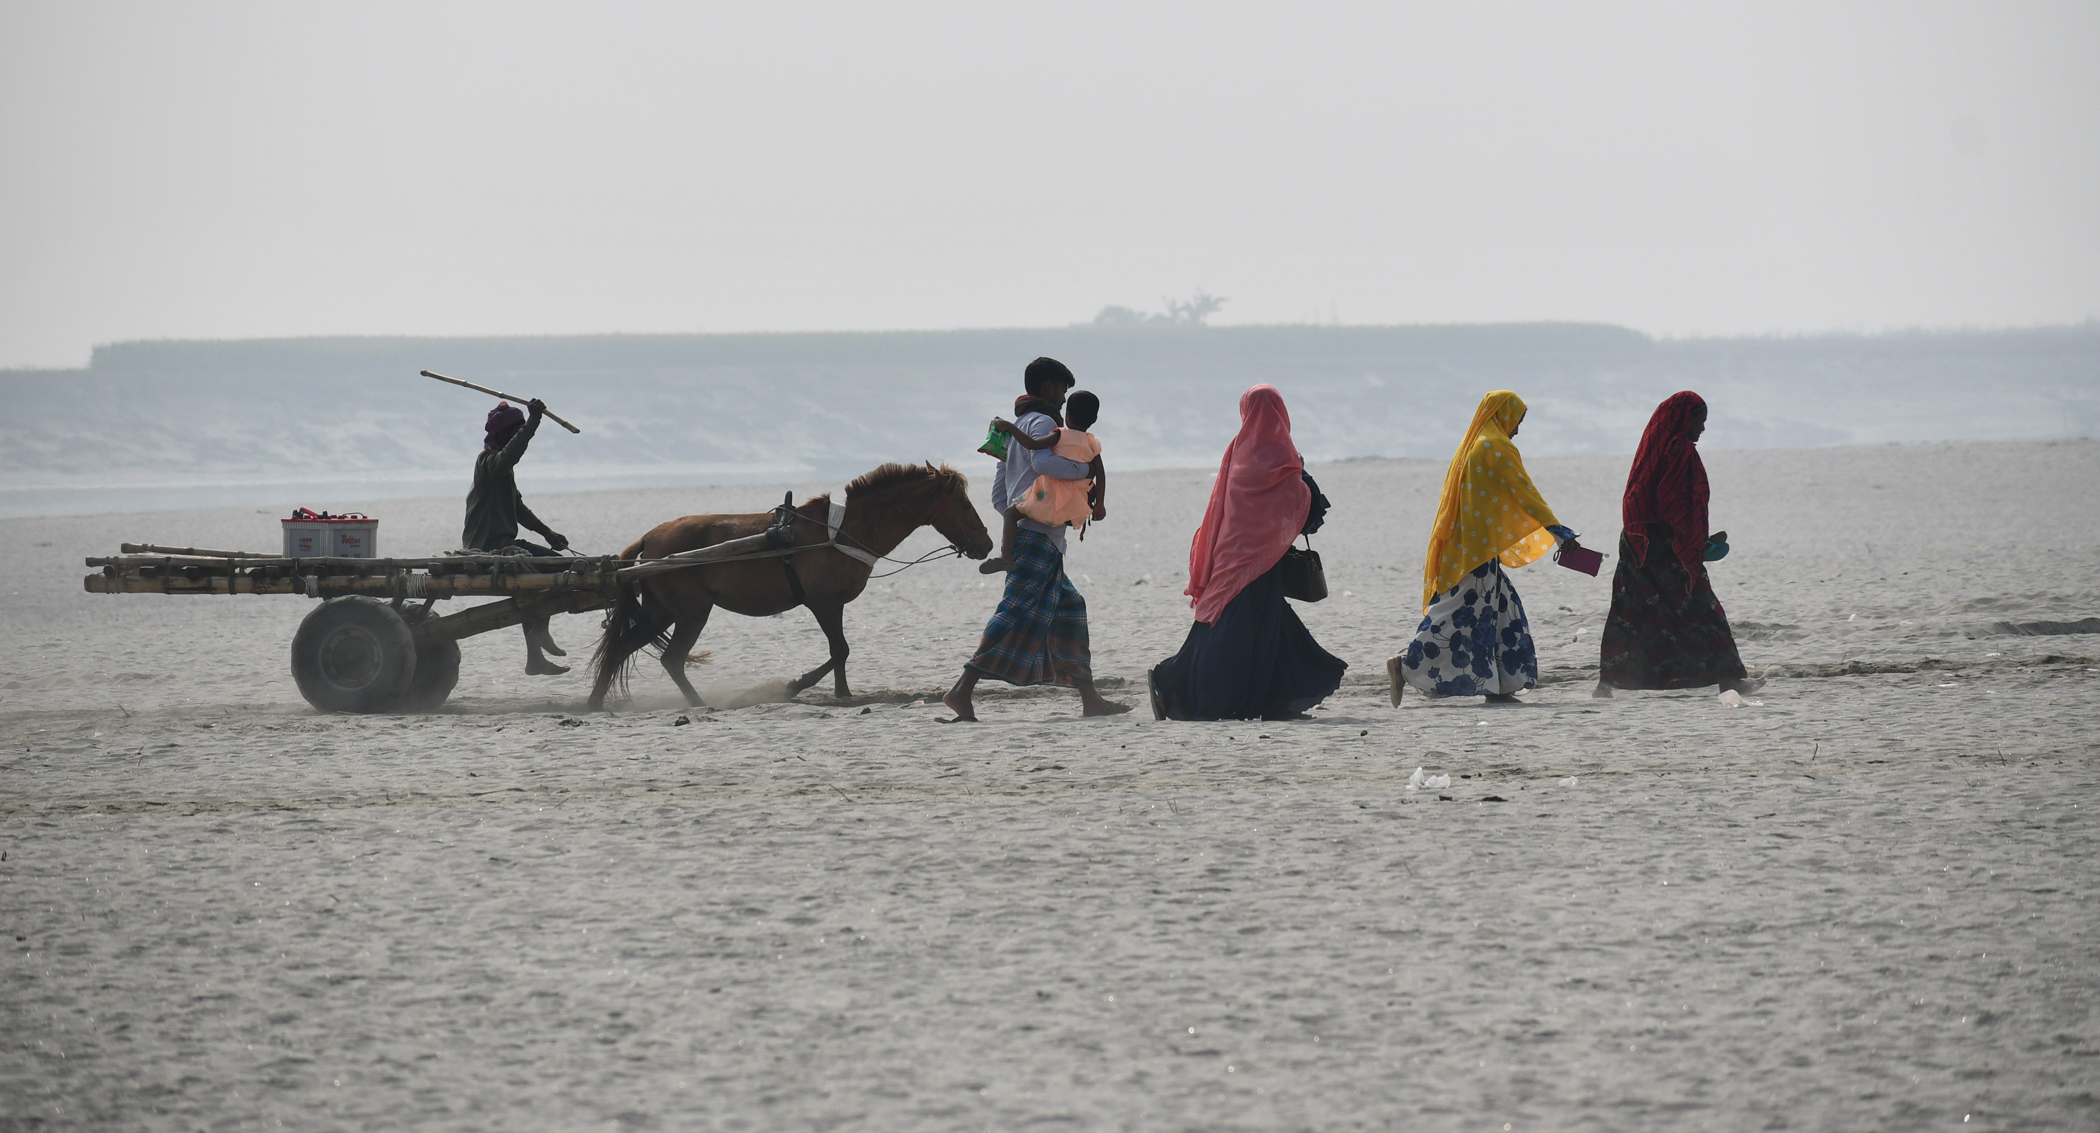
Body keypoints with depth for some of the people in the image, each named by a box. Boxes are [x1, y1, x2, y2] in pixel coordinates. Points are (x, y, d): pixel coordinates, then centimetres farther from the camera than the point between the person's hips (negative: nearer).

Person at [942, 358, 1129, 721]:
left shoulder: (1016, 429, 23)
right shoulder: (1042, 423, -6)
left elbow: (999, 497, 23)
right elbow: (1043, 462, -28)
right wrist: (1085, 470, -16)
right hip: (1040, 539, -10)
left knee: (1070, 611, 13)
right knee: (1018, 617, -16)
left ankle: (1091, 699, 14)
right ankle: (962, 692, -23)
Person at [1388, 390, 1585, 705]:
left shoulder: (1473, 445, 17)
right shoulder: (1498, 448, -11)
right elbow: (1524, 493, -13)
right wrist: (1561, 534, -12)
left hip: (1464, 546, 10)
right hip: (1477, 547, -10)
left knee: (1502, 612, 10)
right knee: (1458, 614, -10)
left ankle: (1497, 687, 7)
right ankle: (1403, 666, -13)